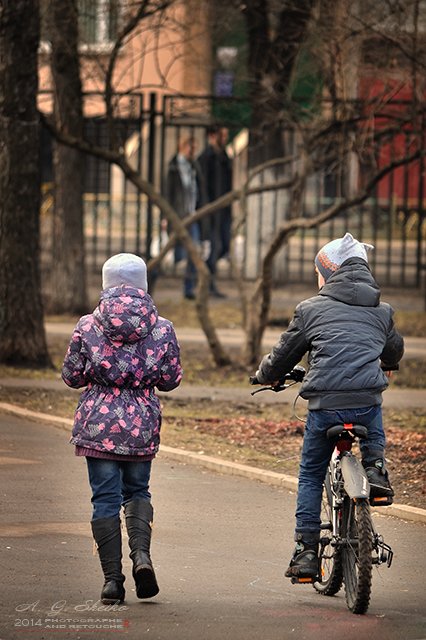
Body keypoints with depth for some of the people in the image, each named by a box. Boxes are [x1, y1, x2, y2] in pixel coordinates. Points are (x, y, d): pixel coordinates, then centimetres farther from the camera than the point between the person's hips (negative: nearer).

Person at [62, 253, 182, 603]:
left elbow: (72, 375, 0)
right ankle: (141, 554, -6)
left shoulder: (88, 326, -5)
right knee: (137, 492, 18)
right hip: (142, 424, 1)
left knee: (105, 498, 3)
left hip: (97, 423, -1)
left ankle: (112, 577, 1)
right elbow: (171, 379, 2)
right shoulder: (161, 328, -2)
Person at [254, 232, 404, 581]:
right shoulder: (382, 311, 15)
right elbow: (394, 353, 33)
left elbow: (283, 356, 15)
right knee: (374, 435, 38)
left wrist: (265, 376, 37)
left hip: (324, 405, -2)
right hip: (368, 403, 2)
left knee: (310, 476, 15)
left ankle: (307, 551, 10)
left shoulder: (311, 309, 7)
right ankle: (375, 466, 9)